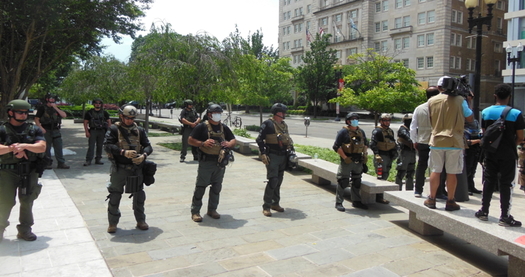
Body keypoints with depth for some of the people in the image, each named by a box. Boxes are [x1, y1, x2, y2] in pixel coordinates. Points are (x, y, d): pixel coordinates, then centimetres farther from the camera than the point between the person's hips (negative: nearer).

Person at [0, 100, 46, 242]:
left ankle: (25, 230, 19)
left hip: (29, 171, 2)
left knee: (27, 201, 7)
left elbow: (42, 147, -8)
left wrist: (24, 145, -20)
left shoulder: (34, 130, 5)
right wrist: (12, 148, -26)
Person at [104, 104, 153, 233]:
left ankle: (140, 221, 25)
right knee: (115, 195, 5)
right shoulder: (114, 129, -2)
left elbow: (148, 146, 6)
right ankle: (113, 223, 20)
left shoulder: (139, 130, 7)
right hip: (119, 168, -3)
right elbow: (107, 145, -13)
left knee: (139, 195, 10)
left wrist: (143, 155, -15)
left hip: (136, 168, 3)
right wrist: (123, 152, -23)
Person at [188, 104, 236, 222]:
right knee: (200, 187, -2)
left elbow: (234, 140, 18)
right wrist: (203, 143, -18)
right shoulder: (202, 127, -2)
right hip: (206, 162, -5)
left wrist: (229, 144, -5)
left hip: (220, 162, 5)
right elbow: (190, 140, -3)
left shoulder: (224, 128, 13)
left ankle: (212, 209, 24)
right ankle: (195, 211, 6)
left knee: (216, 187, 11)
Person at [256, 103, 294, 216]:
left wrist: (291, 149, 12)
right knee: (273, 181, -12)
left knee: (279, 181, 13)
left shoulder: (284, 125, 15)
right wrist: (263, 154, -18)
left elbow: (288, 139, 24)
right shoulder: (268, 124, -8)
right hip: (272, 156, -7)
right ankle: (266, 206, -3)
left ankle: (275, 203, 24)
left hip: (283, 156, 7)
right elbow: (259, 139, -11)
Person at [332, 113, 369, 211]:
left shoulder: (361, 132, 12)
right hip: (347, 161, -6)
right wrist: (345, 158, -16)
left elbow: (366, 144, 25)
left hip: (358, 162, 6)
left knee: (357, 182, 14)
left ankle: (356, 202, 27)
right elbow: (336, 146, -12)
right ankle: (338, 203, 4)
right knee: (343, 182, -4)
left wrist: (364, 153, 9)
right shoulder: (343, 132, -8)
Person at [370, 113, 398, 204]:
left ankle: (379, 196, 22)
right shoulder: (377, 131, -10)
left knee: (385, 175, 12)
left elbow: (393, 143, 29)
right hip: (381, 157, -9)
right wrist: (377, 155, -26)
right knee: (382, 176, -10)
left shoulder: (390, 131, 18)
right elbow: (372, 144, -18)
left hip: (389, 156, 9)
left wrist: (395, 152, 17)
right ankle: (379, 197, -5)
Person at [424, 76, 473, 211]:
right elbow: (470, 118, 6)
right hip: (454, 141, -1)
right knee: (452, 172, 5)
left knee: (435, 171, 9)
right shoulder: (460, 100, -3)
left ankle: (431, 199, 15)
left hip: (437, 141, 2)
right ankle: (450, 201, 12)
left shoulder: (432, 101, 2)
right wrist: (466, 102, 15)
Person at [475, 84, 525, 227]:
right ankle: (505, 217, 7)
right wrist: (511, 144, 12)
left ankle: (484, 212, 18)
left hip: (490, 153, 3)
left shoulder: (486, 112, -1)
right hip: (508, 155, -3)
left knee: (489, 181, 13)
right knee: (506, 184, 3)